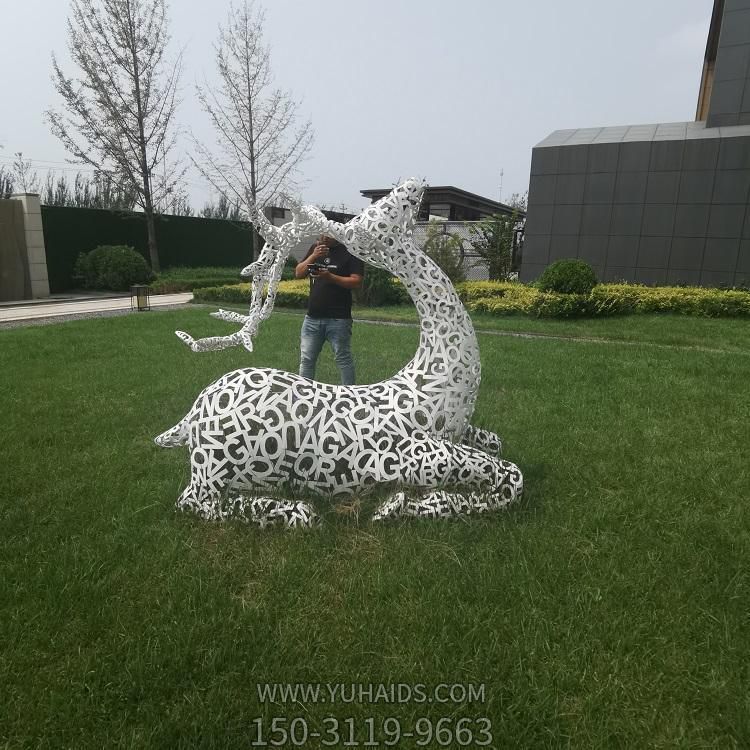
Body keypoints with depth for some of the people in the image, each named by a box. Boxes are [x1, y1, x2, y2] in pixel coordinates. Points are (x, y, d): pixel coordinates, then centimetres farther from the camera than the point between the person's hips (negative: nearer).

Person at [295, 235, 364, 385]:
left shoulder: (350, 251, -3)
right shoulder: (315, 248, 15)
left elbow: (357, 281, -10)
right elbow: (298, 273, 8)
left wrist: (330, 277, -20)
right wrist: (313, 256, -7)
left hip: (338, 318, -5)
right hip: (312, 317, 5)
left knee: (343, 359, 2)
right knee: (306, 359, 7)